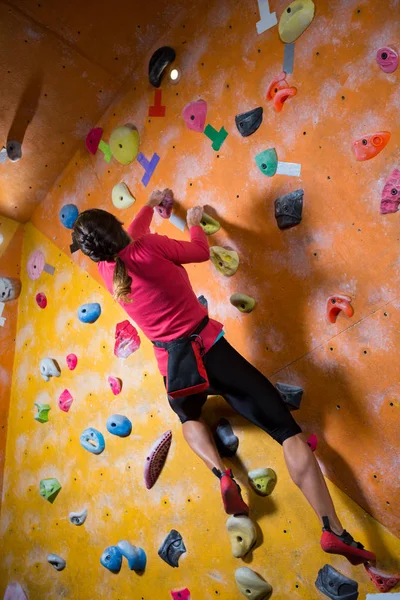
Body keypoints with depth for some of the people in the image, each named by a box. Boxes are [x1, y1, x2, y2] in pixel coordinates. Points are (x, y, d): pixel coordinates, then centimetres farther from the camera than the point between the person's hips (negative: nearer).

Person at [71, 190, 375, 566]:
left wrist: (150, 204, 39)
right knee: (289, 432, 2)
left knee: (189, 417, 39)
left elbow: (130, 239, 23)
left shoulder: (107, 270, 2)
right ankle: (334, 531, -3)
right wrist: (194, 222, 25)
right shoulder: (148, 248, -11)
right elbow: (200, 251, 5)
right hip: (212, 352, -4)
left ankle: (222, 475, 13)